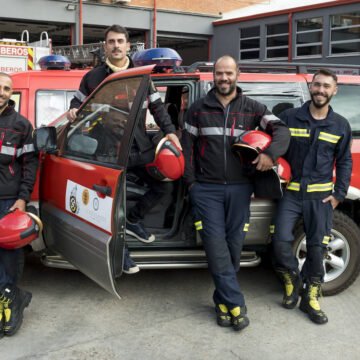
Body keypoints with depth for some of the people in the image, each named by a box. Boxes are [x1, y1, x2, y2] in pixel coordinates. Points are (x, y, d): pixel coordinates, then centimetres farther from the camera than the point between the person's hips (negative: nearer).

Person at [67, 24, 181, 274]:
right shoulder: (93, 77, 5)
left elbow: (157, 106, 8)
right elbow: (78, 101, 14)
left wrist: (169, 131, -4)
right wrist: (73, 111, -10)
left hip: (140, 147, 3)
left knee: (161, 186, 5)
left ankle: (133, 220, 27)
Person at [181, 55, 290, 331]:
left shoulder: (253, 109, 7)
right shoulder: (198, 109, 8)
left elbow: (281, 130, -1)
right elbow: (188, 145, 9)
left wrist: (271, 153, -22)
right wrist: (191, 181, 1)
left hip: (239, 188, 1)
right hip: (206, 188, 0)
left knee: (234, 246, 5)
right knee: (216, 246, -6)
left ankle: (223, 300, 21)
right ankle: (236, 304, 0)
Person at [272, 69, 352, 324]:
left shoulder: (341, 125, 6)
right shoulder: (290, 117, 2)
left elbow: (344, 162, 11)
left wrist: (339, 194, 3)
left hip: (320, 196, 1)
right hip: (291, 192, -1)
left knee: (317, 246, 4)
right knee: (282, 240, -9)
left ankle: (311, 297, 20)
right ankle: (292, 280, 19)